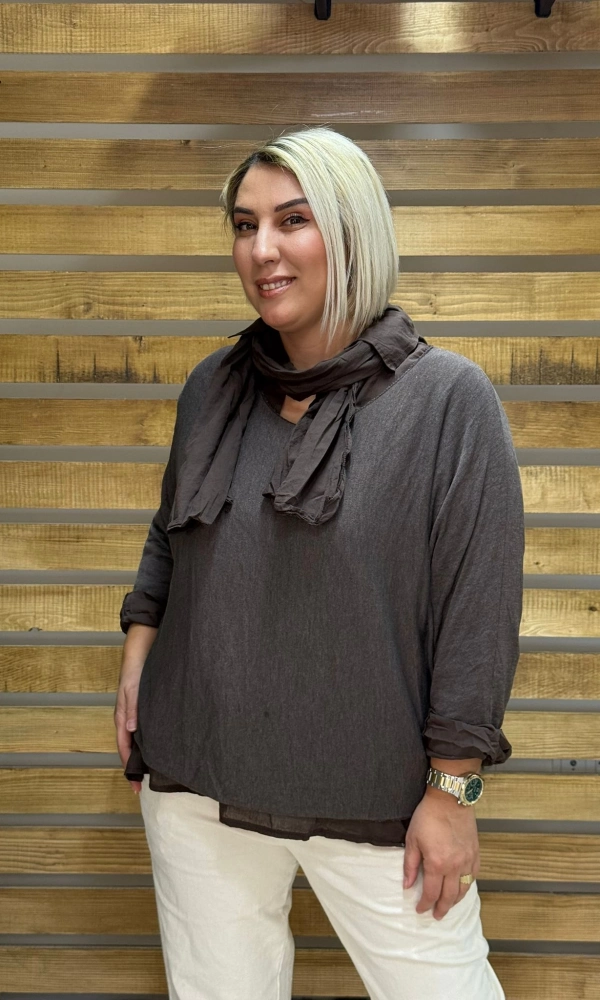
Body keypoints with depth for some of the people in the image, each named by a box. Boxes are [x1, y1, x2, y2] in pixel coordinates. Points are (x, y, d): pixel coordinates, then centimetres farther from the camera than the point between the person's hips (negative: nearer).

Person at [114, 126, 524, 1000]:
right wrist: (137, 655, 6)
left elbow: (480, 606, -11)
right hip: (197, 783, 4)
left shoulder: (448, 398, -10)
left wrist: (452, 790, -11)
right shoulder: (215, 387, 5)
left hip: (376, 798, -4)